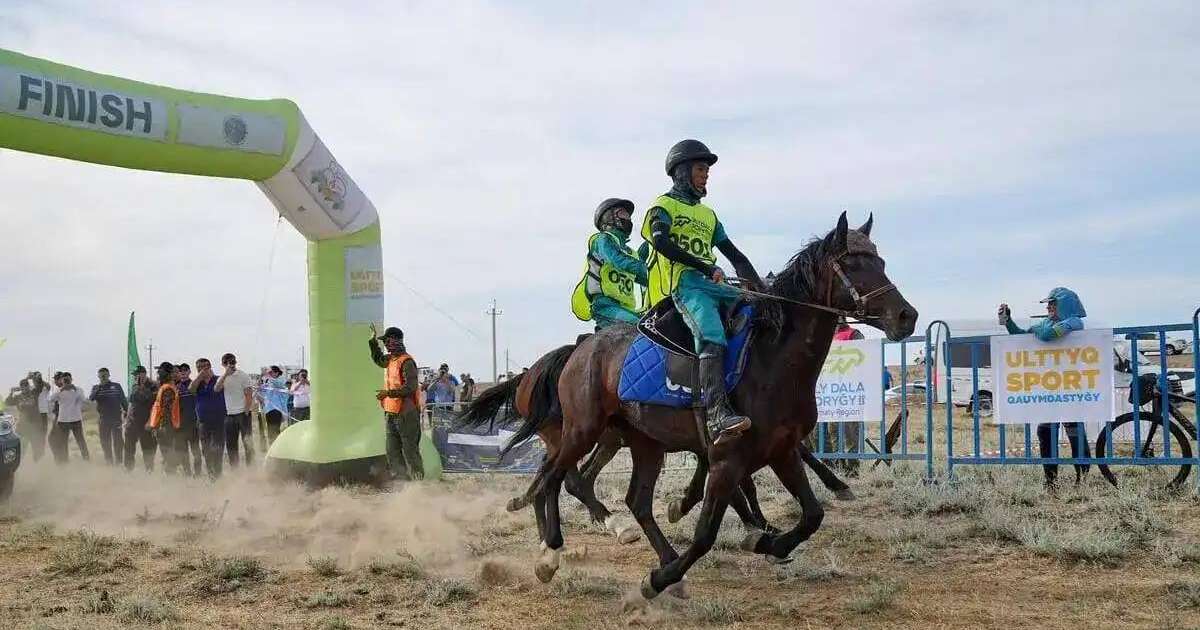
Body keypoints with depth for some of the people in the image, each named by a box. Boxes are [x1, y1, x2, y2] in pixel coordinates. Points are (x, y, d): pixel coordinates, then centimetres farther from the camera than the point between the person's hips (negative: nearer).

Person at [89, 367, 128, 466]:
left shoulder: (116, 386, 3)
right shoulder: (95, 388, 8)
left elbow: (123, 400, 5)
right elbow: (91, 399, -9)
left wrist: (126, 412, -1)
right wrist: (98, 388, -18)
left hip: (116, 419, -3)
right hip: (103, 420, 3)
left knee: (117, 442, -6)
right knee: (105, 442, 9)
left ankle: (118, 463, -1)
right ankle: (108, 462, 20)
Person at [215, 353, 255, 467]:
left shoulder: (243, 376, -1)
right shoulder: (222, 378, 11)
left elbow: (249, 396, -5)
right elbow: (217, 389, -11)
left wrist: (246, 412, -13)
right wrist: (225, 374, -19)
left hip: (243, 413, -4)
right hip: (229, 415, 4)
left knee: (247, 443, -4)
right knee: (230, 445, 7)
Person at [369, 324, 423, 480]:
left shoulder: (406, 362, -15)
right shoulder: (390, 359, 13)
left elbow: (410, 387, -23)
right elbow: (378, 359, 37)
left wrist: (388, 393, -27)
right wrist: (373, 341, 27)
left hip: (405, 414, -9)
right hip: (391, 413, 9)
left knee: (410, 450, -5)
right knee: (393, 451, 11)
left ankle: (418, 480, 1)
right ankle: (399, 479, 17)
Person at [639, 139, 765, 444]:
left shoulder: (708, 214, 31)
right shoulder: (664, 206, 9)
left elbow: (733, 253, 26)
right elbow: (661, 242, -12)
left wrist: (756, 282, 8)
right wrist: (705, 267, -19)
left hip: (711, 283, 8)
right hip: (682, 283, -8)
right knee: (711, 335, -31)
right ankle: (718, 415, -47)